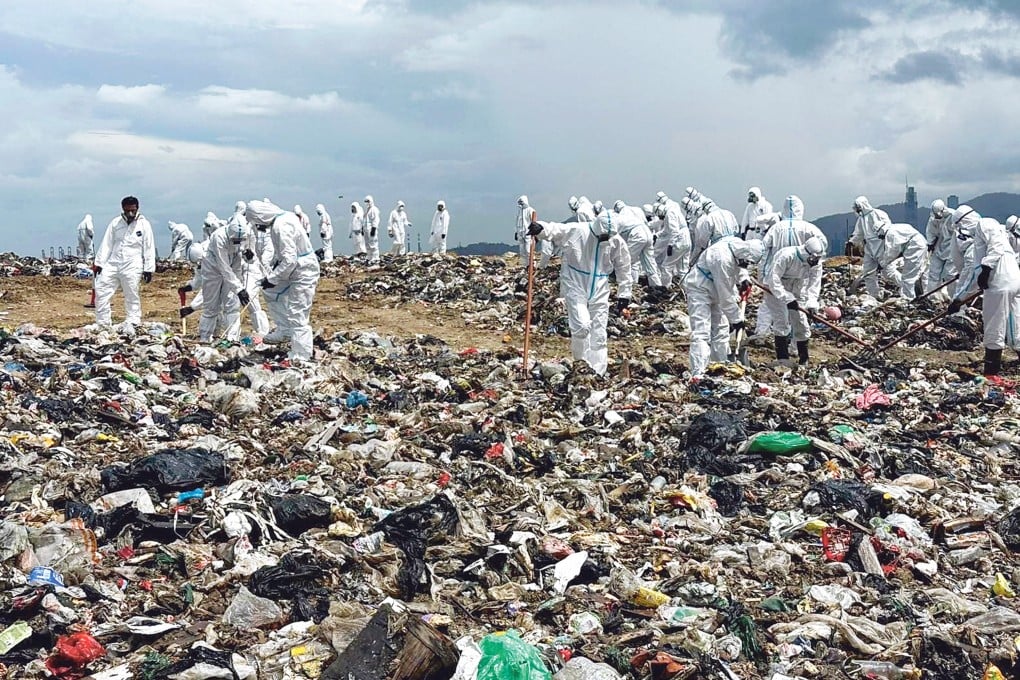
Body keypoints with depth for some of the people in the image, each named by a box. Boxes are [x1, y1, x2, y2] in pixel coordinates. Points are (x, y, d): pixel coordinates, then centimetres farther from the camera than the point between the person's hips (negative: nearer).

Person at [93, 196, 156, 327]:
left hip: (132, 267, -3)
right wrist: (99, 263, 4)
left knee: (132, 297, 0)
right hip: (113, 264, 4)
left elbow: (149, 248, 0)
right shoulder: (115, 223, 6)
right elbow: (106, 244, 8)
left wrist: (148, 269, -3)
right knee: (101, 290, 0)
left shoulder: (144, 224, -1)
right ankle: (102, 324, 8)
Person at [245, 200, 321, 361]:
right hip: (297, 270, 10)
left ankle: (300, 359, -1)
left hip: (303, 274, -10)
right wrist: (272, 273, 12)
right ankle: (284, 330, 25)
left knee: (297, 317, -6)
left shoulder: (281, 227, -23)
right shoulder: (283, 218, 7)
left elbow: (289, 260, -27)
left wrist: (271, 278, -18)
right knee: (271, 292, 20)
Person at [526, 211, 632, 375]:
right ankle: (581, 363, 7)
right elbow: (555, 229, -23)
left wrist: (624, 294, 8)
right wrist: (540, 228, -46)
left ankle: (597, 373, 14)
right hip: (575, 286, -3)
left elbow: (623, 268, 6)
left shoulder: (616, 242, -4)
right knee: (581, 326, -16)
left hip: (599, 290, 3)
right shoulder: (575, 231, -15)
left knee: (599, 334, 5)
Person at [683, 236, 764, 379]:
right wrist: (736, 319, -19)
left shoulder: (739, 244, -11)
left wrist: (744, 279, -1)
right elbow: (726, 297, -28)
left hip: (714, 291, 9)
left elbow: (739, 265, 17)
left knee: (721, 330, 14)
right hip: (699, 289, -9)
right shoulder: (723, 259, -36)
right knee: (701, 333, -18)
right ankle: (698, 375, -25)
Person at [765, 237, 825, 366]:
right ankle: (783, 360, -10)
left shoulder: (816, 263, -12)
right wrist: (787, 299, -36)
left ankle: (804, 360, 13)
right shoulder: (787, 255, -31)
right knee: (782, 322, -15)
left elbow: (813, 284, -9)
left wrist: (812, 305, -23)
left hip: (797, 292, 5)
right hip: (774, 290, -5)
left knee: (801, 324, 2)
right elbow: (774, 280, -31)